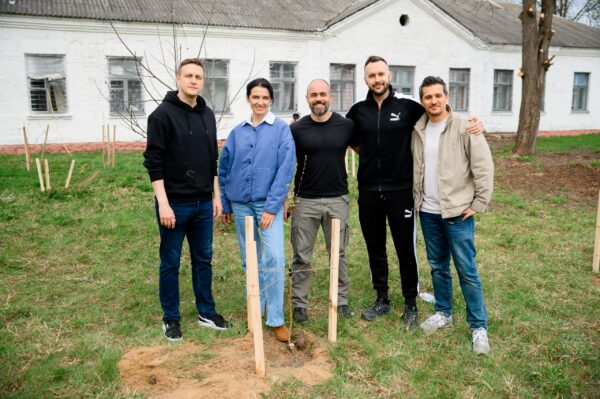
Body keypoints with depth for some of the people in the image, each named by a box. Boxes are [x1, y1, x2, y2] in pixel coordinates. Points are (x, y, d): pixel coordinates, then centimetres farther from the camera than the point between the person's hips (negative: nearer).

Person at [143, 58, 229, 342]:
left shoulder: (207, 115, 9)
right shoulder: (163, 114, -10)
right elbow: (153, 162, -13)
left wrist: (216, 196, 12)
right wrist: (163, 203, -18)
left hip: (203, 204, 6)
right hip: (174, 204, -6)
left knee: (203, 260, 14)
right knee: (170, 263, 7)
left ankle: (207, 313, 28)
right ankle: (171, 319, 22)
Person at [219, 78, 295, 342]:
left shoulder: (281, 129, -3)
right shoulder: (238, 132, 8)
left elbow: (285, 170, -9)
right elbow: (224, 169, 13)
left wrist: (272, 207, -14)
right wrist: (225, 204, 12)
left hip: (269, 203, -3)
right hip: (241, 204, 4)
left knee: (273, 257, -14)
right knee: (250, 260, 12)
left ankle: (276, 319, -3)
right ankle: (255, 310, 27)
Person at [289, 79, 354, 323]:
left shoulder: (346, 126, 2)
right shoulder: (297, 129, 0)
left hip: (337, 200, 1)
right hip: (305, 201, 0)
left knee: (338, 254, 10)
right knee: (302, 257, 5)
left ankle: (341, 300, 23)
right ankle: (299, 304, 17)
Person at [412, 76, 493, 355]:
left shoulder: (465, 128, -9)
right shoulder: (417, 130, 6)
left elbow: (484, 168, -10)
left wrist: (478, 204, -11)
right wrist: (417, 200, 10)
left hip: (458, 212, -5)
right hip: (428, 213, 5)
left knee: (467, 271, -1)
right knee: (438, 266, 16)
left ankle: (478, 327, 12)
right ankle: (443, 313, 32)